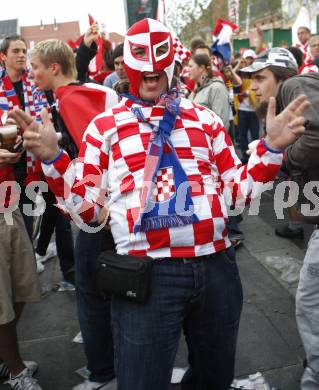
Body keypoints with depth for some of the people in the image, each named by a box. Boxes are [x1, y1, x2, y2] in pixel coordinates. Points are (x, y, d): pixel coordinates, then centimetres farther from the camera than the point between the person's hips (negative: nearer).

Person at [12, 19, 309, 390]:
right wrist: (52, 159, -11)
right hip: (147, 274, -3)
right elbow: (86, 207, 2)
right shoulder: (105, 124, 4)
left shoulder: (204, 118, 10)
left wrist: (271, 147, -1)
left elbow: (237, 190, 12)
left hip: (216, 267, 4)